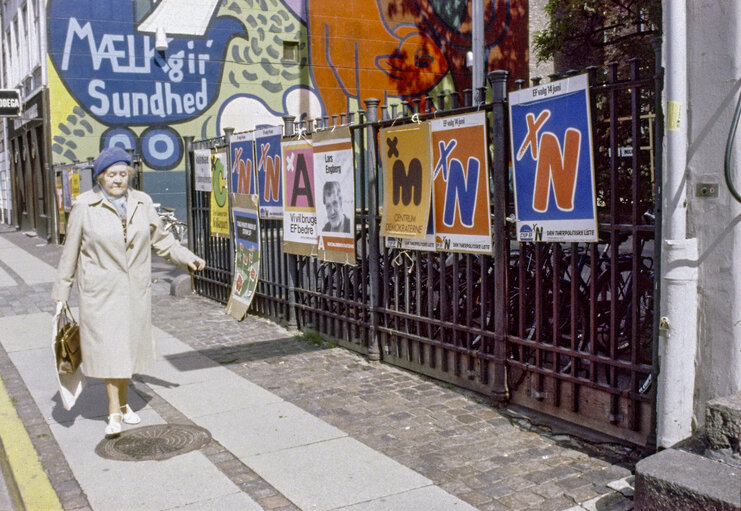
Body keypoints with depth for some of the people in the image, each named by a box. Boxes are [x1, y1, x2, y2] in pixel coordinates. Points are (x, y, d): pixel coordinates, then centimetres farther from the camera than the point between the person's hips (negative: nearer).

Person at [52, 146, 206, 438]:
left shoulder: (141, 203, 3)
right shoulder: (85, 207, -7)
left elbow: (160, 239, 14)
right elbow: (70, 252, -1)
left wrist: (187, 258, 3)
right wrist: (61, 292, 2)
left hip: (136, 290, 4)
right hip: (100, 290, -4)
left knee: (129, 345, 13)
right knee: (109, 348, -4)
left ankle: (123, 403, 29)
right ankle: (114, 413, 5)